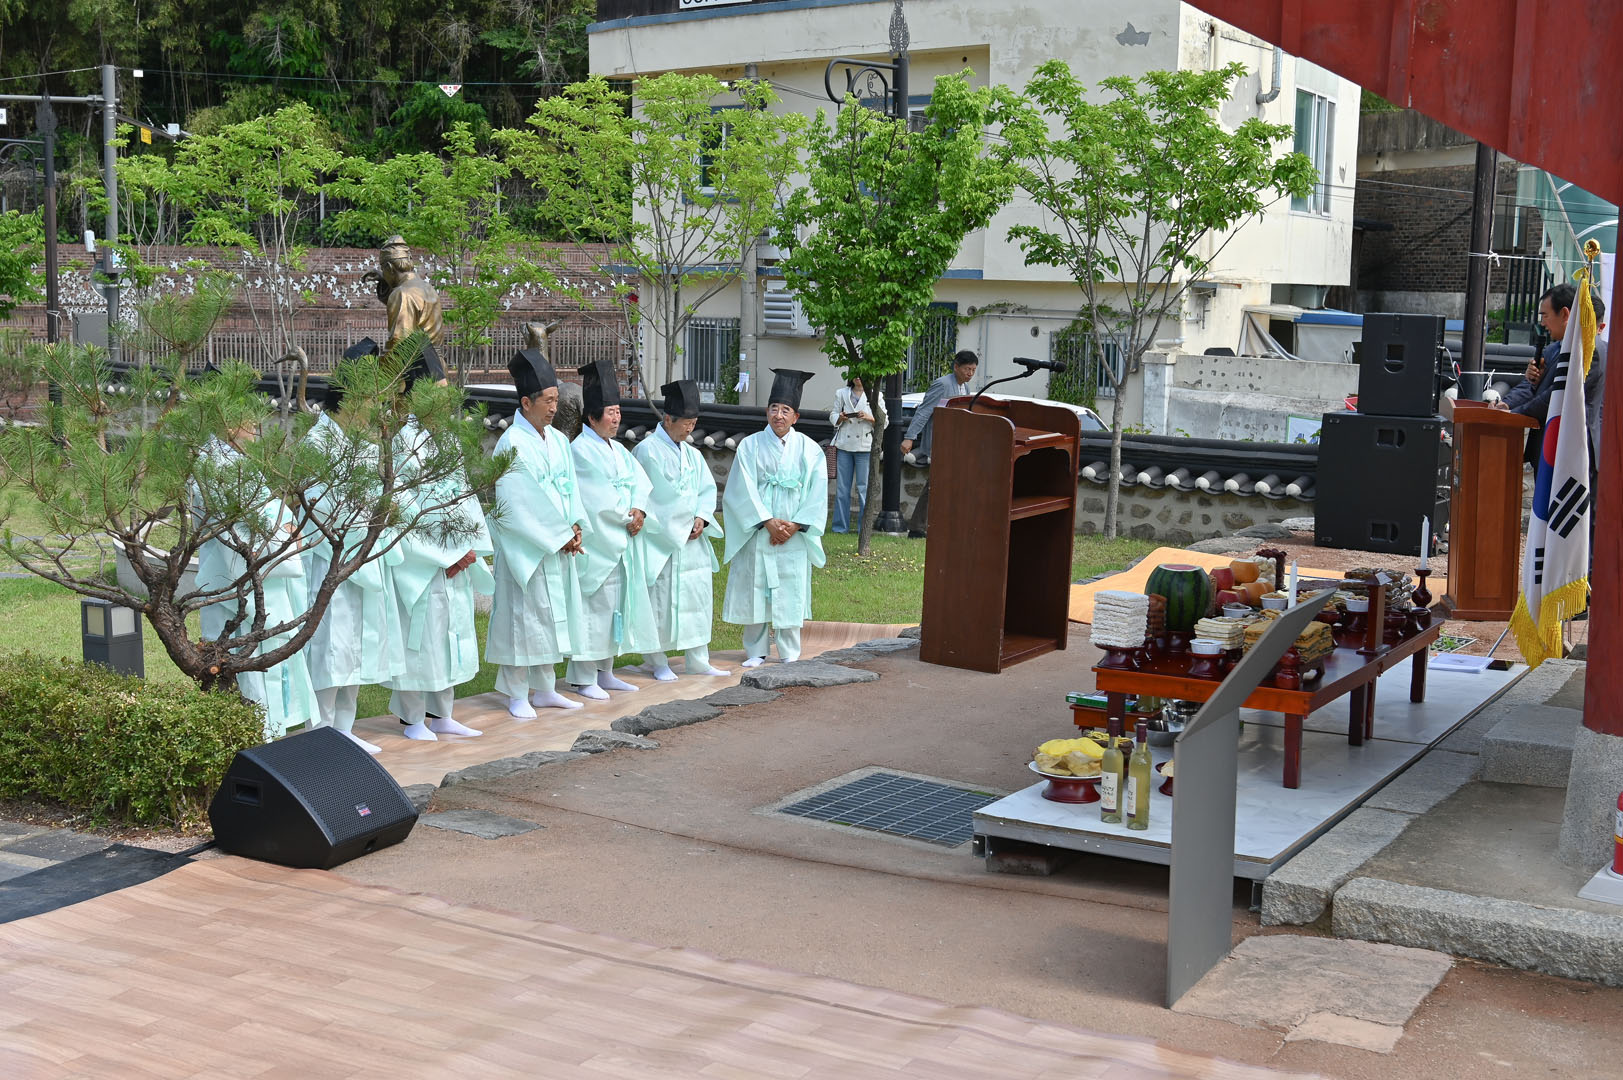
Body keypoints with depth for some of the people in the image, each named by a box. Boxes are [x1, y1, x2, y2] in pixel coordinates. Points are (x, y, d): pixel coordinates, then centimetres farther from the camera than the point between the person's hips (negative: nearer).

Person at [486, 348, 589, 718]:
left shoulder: (558, 440, 10)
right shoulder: (512, 444, -14)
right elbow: (519, 503, -17)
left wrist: (574, 526, -4)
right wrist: (559, 534, -14)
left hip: (559, 546, 7)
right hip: (525, 548, -7)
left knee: (552, 615, 12)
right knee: (523, 616, -2)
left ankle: (544, 689, 21)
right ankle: (517, 695, 6)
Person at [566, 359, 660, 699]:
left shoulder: (618, 450, 17)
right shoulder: (581, 450, -10)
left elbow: (640, 482, 7)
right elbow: (598, 498, -16)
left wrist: (639, 510, -11)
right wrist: (626, 517, -10)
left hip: (621, 544, 9)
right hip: (595, 543, -8)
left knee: (616, 604, 11)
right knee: (593, 607, -7)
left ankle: (605, 672, 19)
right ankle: (583, 678, -1)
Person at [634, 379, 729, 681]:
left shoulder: (692, 454, 13)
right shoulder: (647, 451, -9)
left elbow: (708, 489, 15)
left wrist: (701, 518, -4)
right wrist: (674, 528, -11)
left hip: (692, 541, 7)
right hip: (660, 541, -7)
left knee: (697, 596, 7)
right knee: (660, 599, -2)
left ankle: (697, 660, 14)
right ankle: (660, 663, 7)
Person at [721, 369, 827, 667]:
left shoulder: (809, 450, 2)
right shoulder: (750, 446, 0)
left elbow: (817, 494, 0)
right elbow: (744, 491, -6)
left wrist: (795, 525, -10)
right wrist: (768, 522, -14)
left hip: (794, 535, 0)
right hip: (756, 533, 0)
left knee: (790, 592, 2)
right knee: (754, 589, 3)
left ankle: (789, 653, 13)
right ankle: (756, 651, 15)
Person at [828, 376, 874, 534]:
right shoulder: (841, 394, 12)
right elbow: (833, 416, 14)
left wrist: (869, 418, -13)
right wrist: (840, 418, -8)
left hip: (865, 446, -2)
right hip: (844, 445, 2)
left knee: (864, 487, -4)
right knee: (842, 487, 2)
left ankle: (864, 527, 2)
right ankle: (840, 526, 9)